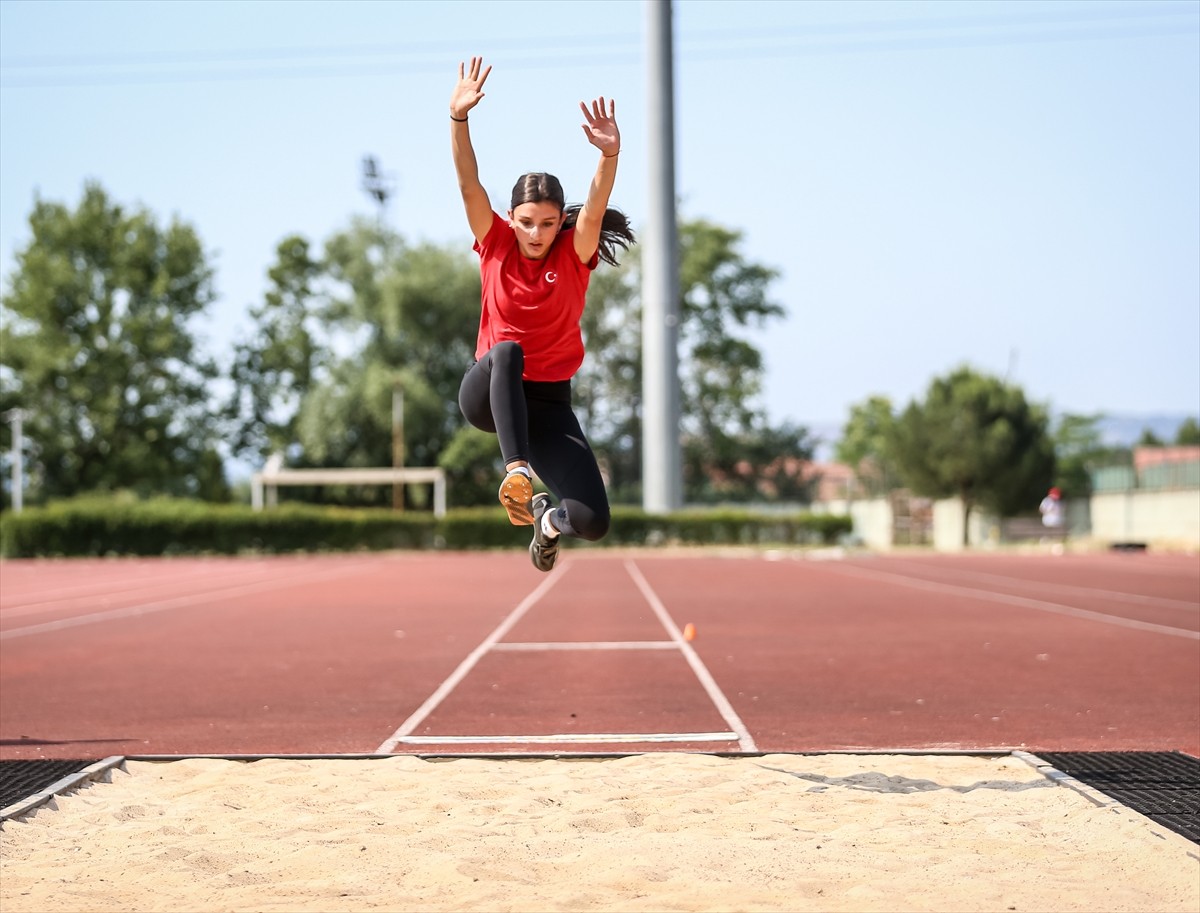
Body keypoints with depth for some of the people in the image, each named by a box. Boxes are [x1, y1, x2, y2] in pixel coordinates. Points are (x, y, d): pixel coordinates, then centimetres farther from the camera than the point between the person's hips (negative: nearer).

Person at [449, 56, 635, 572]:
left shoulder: (574, 255, -6)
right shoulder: (496, 244, -5)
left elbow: (596, 203, -26)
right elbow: (468, 184, -19)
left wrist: (610, 154, -45)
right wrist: (459, 118, -34)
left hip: (549, 401, 1)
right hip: (487, 393, -1)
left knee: (593, 521, -13)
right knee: (505, 351, -39)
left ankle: (549, 519, 26)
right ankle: (517, 472, -46)